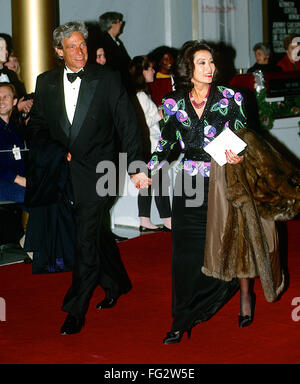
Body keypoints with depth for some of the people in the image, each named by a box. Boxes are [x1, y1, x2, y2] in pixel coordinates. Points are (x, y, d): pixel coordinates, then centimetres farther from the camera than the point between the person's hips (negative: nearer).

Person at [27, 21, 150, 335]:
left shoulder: (107, 79, -3)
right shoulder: (46, 82, 6)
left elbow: (127, 124, -4)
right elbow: (37, 126, 14)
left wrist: (136, 167, -8)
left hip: (96, 168, -4)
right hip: (61, 169, 4)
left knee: (87, 237, -7)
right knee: (96, 231, 16)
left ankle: (76, 309, 2)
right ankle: (116, 283, 38)